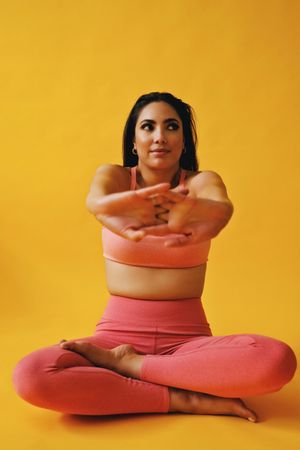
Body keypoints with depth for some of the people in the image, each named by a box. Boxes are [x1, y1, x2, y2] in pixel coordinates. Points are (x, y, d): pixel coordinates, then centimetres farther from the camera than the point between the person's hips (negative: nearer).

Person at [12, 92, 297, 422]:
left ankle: (127, 365, -14)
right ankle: (183, 400, -17)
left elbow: (222, 210, -24)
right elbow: (95, 203, -24)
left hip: (187, 337, 1)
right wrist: (133, 201, -50)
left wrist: (186, 207, -50)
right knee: (29, 376, -28)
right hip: (119, 332, 0)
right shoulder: (113, 176, 2)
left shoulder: (203, 181, 2)